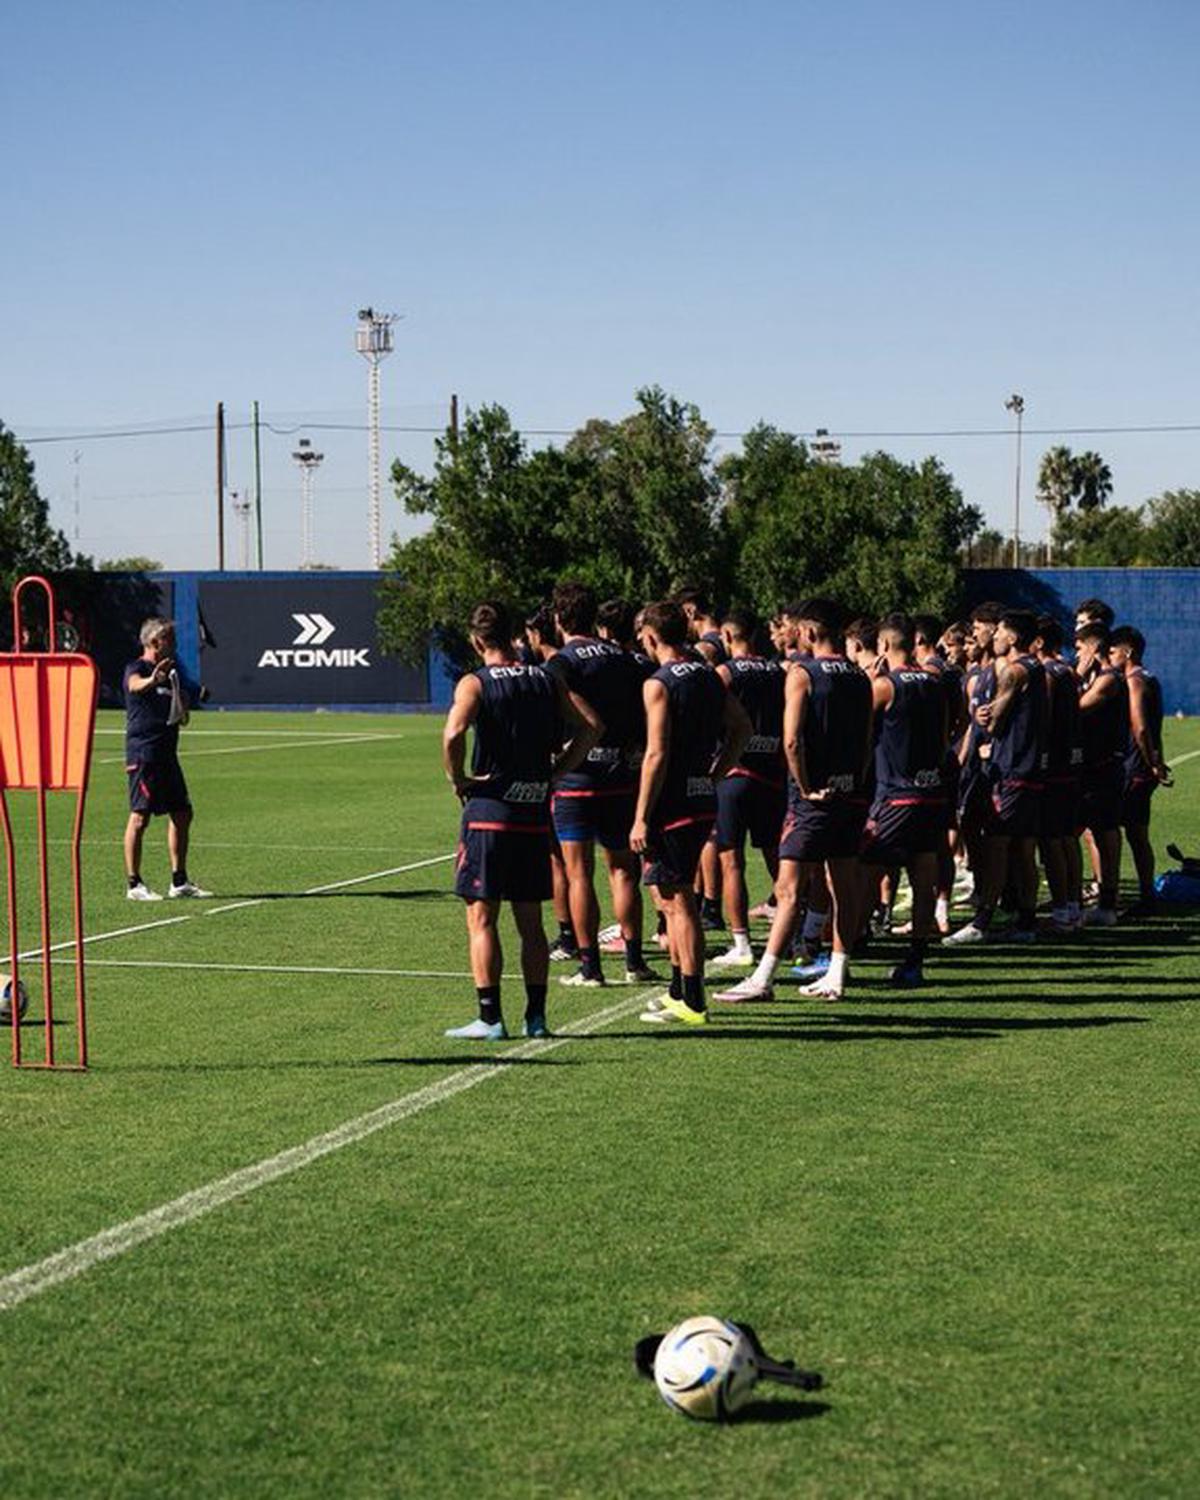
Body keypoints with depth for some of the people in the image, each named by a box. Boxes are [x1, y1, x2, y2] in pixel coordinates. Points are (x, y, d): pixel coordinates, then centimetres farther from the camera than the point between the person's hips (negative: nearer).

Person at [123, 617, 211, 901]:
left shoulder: (170, 672, 19)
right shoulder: (137, 669, -7)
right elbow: (136, 685, -33)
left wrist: (182, 708, 7)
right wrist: (153, 680, -55)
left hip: (166, 753, 9)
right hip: (143, 753, -9)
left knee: (182, 814, 10)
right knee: (140, 816, -8)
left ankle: (179, 882, 17)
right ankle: (134, 884, -5)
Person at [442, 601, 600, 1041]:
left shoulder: (475, 683, -7)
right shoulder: (546, 680, 7)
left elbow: (453, 733, -24)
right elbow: (590, 727, 2)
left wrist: (457, 779, -10)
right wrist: (554, 772, 7)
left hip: (488, 810, -5)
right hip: (535, 813, 5)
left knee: (481, 919, 1)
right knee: (530, 922, 13)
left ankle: (490, 1018, -2)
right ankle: (536, 1016, 13)